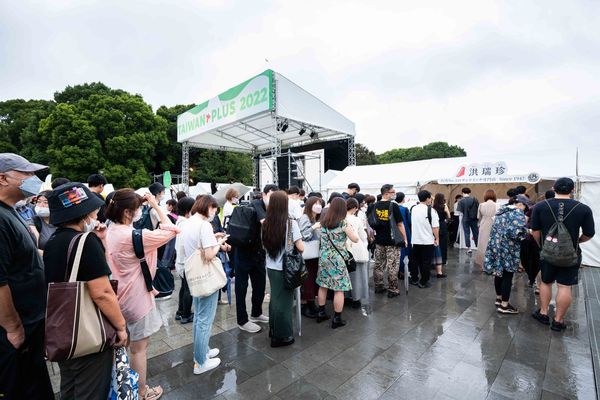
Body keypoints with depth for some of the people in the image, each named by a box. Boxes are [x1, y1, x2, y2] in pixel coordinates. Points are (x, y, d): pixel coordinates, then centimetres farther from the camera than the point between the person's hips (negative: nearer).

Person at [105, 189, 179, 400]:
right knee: (139, 347, 10)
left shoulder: (111, 232, 0)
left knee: (132, 345, 25)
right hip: (136, 297, -9)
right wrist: (156, 205, -15)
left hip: (123, 295, 9)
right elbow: (170, 229, -21)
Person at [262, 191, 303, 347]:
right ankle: (281, 336, 22)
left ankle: (273, 329, 38)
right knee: (283, 301, 9)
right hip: (285, 268, -5)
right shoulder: (291, 223, -16)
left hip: (271, 267, 5)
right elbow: (301, 248, -15)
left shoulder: (266, 223, -2)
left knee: (274, 298, 22)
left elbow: (264, 246, 9)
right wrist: (297, 245, 5)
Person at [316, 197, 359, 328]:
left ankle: (321, 313, 28)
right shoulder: (343, 223, -12)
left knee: (323, 285, 16)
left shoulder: (323, 221, 4)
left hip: (324, 257, 6)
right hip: (337, 259, -6)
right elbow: (355, 239, -5)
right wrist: (350, 229, 11)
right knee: (339, 288, 4)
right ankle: (337, 319, 11)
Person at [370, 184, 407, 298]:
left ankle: (378, 286, 24)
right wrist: (405, 238, 0)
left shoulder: (375, 206, 3)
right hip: (392, 241, -5)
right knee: (392, 267, 3)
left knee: (378, 264, 14)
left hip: (379, 240, 6)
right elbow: (400, 224, -10)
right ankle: (392, 290, 11)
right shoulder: (393, 206, -13)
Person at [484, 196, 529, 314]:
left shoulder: (501, 211, 16)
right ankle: (504, 305, 7)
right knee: (507, 275, 0)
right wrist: (526, 232, -4)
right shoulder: (518, 213, -10)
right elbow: (518, 231, -22)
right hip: (508, 249, -8)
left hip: (496, 246, 8)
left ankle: (499, 299, 29)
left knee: (499, 273, 17)